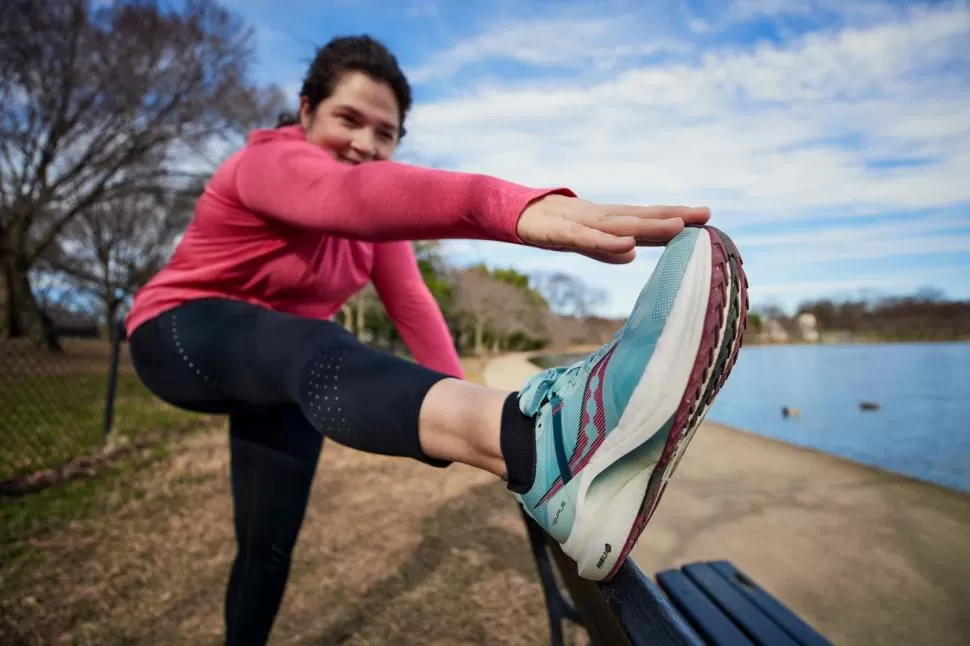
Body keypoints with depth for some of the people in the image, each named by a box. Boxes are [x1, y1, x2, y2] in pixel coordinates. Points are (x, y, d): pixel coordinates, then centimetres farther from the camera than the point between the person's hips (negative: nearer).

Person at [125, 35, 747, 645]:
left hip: (276, 377, 7)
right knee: (310, 352, -40)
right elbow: (354, 193, -48)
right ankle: (538, 444, -67)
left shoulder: (374, 214, -2)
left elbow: (412, 303, -13)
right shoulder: (271, 162, -24)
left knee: (271, 544, 6)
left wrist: (461, 414, -26)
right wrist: (517, 207, -66)